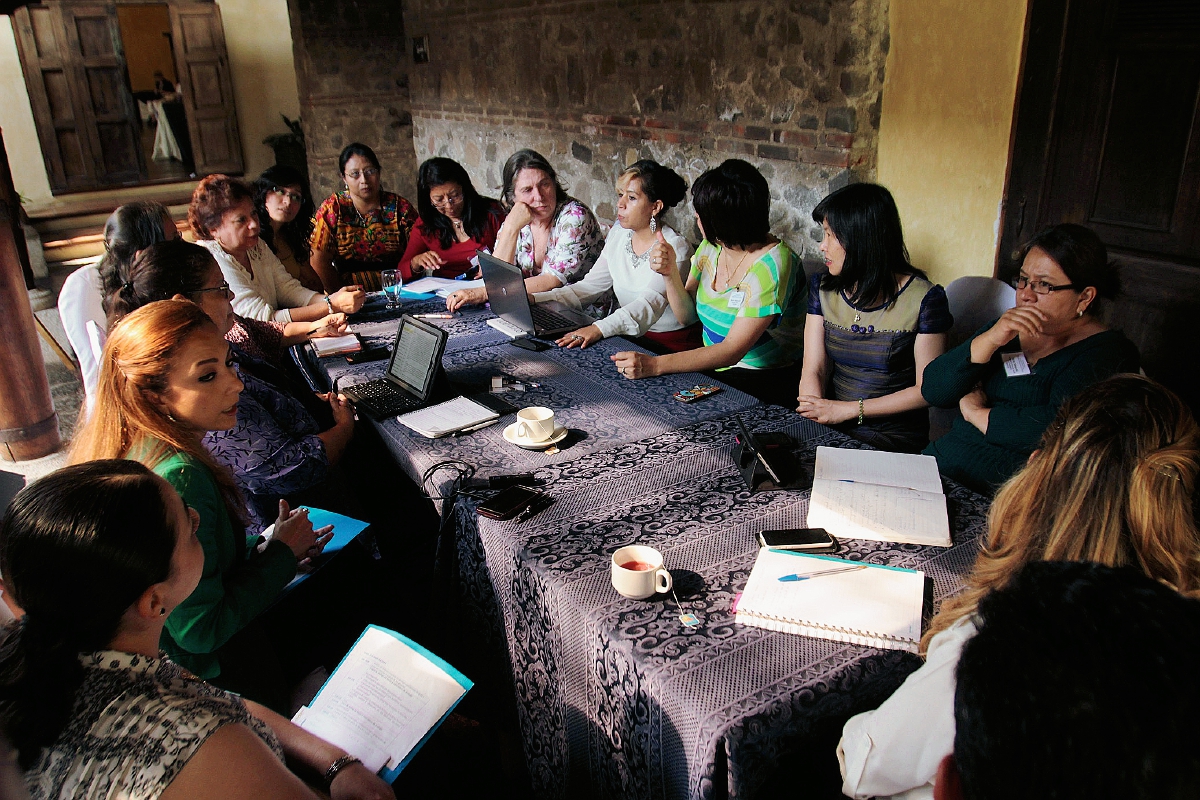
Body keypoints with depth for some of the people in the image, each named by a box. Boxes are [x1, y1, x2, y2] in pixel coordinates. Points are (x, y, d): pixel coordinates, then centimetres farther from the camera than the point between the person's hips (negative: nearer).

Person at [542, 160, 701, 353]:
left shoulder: (675, 248, -15)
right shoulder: (618, 235, 6)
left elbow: (651, 303, -29)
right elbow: (590, 286, 6)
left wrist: (599, 329, -44)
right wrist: (535, 299, -7)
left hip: (675, 347, -6)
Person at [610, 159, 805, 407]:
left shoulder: (771, 265, -21)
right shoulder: (711, 247, 2)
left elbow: (732, 350, -27)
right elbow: (686, 314, 8)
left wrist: (655, 365, -35)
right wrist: (670, 273, -11)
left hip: (761, 383, -7)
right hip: (712, 370, 7)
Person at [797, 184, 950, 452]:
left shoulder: (924, 299, -8)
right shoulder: (822, 287, 6)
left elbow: (927, 389, -8)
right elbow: (813, 371, -1)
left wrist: (849, 409, -15)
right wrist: (815, 417, -20)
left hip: (894, 439, -3)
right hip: (830, 432, 4)